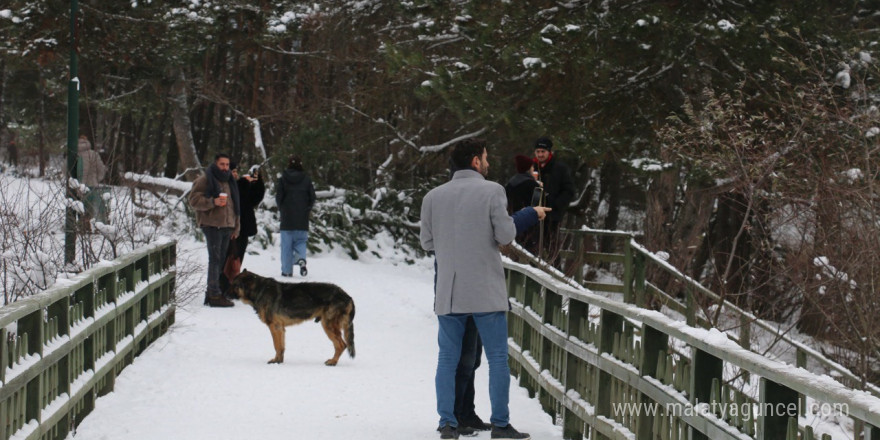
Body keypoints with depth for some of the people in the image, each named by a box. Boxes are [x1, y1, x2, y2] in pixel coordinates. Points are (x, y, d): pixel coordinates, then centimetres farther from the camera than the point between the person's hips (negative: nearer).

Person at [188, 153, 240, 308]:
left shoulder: (229, 181, 21)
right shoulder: (205, 180, -4)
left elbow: (235, 206, 27)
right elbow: (194, 200, -11)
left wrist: (236, 227, 23)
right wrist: (213, 202, -23)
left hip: (226, 226, 8)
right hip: (212, 225, -8)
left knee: (221, 260, 10)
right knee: (215, 259, -11)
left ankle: (212, 292, 17)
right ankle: (214, 295, -13)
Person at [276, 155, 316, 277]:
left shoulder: (283, 179, -3)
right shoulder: (306, 180, 1)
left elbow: (278, 197, -6)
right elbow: (312, 197, 0)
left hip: (287, 218, -1)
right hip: (302, 219, 1)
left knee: (286, 244, 5)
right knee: (301, 241, 10)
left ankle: (287, 270, 3)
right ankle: (301, 258, -20)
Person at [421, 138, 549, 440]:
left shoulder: (433, 197, 3)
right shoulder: (492, 191, -8)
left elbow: (427, 242, 8)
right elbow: (505, 236, -10)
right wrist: (527, 216, 9)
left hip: (447, 293, 3)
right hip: (486, 291, -3)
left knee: (447, 359, 10)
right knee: (498, 359, 6)